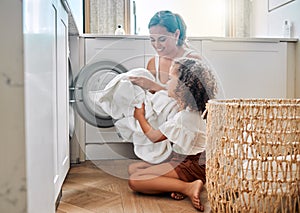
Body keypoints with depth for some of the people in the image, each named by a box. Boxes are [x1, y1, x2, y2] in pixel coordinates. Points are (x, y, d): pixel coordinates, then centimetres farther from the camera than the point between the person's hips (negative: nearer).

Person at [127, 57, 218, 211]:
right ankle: (179, 183, -6)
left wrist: (140, 116, 7)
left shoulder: (183, 117, -22)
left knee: (134, 181, -21)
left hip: (191, 167, -10)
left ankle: (188, 187, -23)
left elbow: (154, 137, -8)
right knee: (133, 168, 9)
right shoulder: (193, 110, 6)